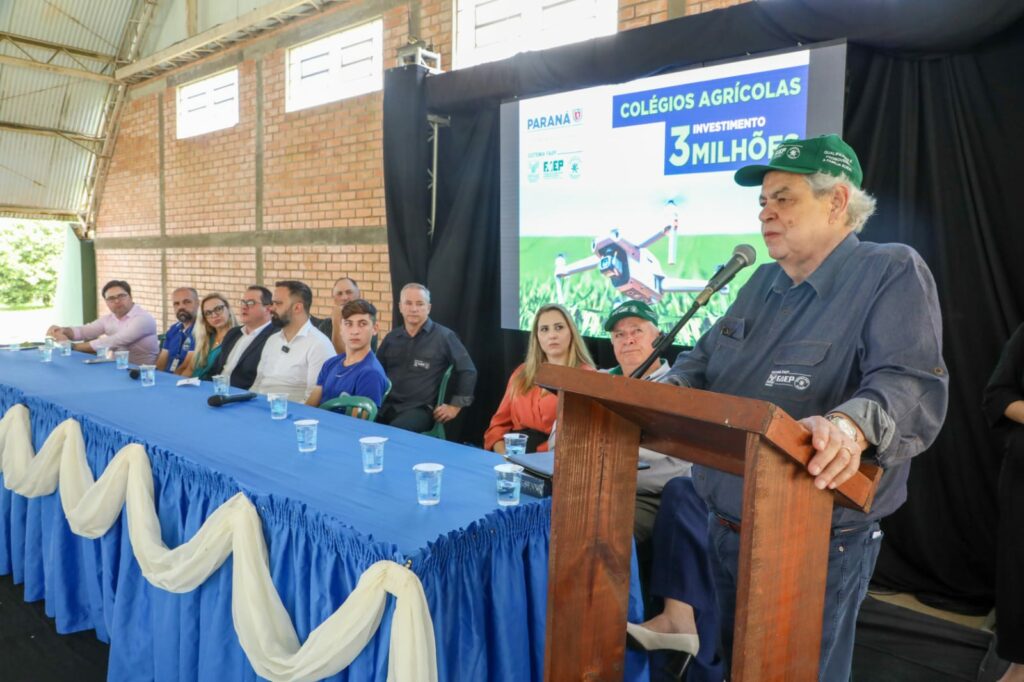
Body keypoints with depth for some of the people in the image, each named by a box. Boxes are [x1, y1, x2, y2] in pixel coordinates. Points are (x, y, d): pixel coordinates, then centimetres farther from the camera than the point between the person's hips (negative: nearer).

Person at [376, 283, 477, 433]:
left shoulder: (443, 336, -2)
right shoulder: (391, 337, 15)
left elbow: (467, 371, 2)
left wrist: (455, 405, 1)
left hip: (420, 409, -4)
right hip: (386, 406, 4)